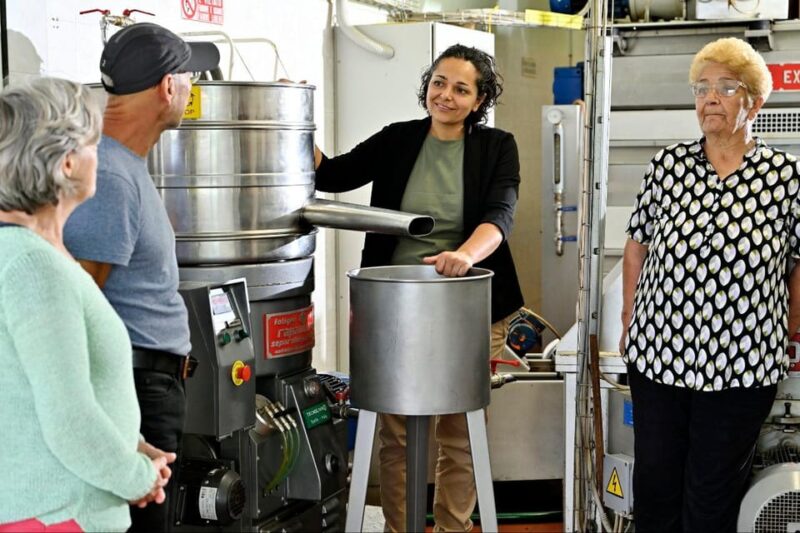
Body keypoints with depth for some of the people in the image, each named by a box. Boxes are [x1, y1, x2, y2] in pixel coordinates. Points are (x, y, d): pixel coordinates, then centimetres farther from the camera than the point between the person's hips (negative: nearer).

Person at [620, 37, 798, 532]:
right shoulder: (667, 165, 2)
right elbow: (637, 247, 9)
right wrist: (629, 323, 10)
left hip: (741, 366, -2)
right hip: (657, 354, 2)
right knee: (654, 484, 12)